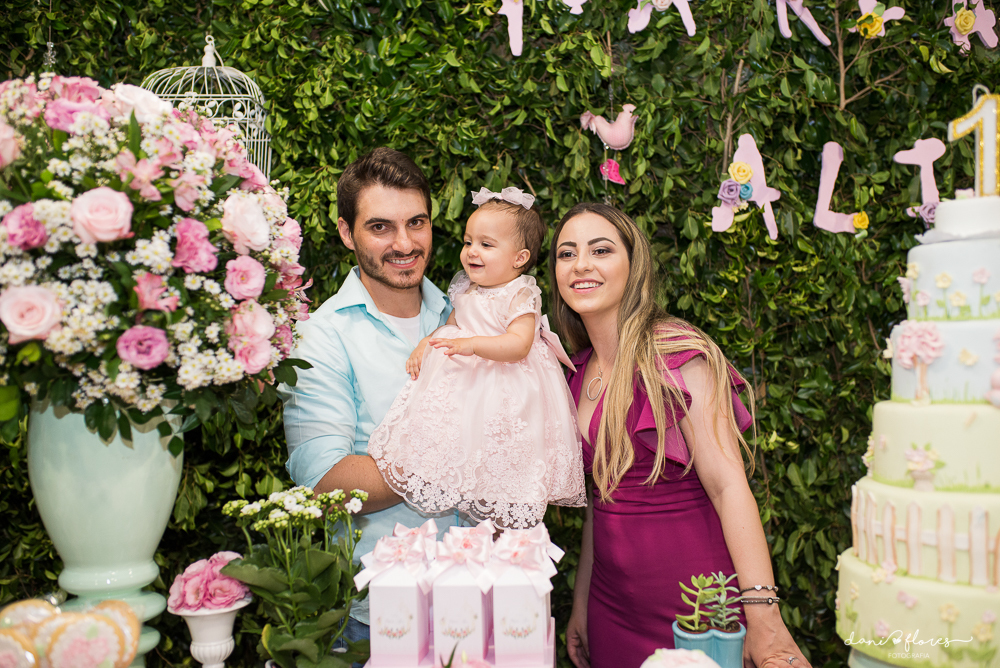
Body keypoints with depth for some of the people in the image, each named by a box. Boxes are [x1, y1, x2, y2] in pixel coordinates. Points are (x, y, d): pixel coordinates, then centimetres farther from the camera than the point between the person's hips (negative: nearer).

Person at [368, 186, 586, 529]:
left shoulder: (521, 295, -13)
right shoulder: (466, 289, 10)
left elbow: (518, 344, -26)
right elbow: (452, 325, 23)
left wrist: (473, 344, -37)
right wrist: (426, 344, 6)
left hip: (504, 390, -7)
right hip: (463, 379, 7)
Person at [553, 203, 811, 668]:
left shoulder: (677, 355, -14)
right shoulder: (580, 372, 5)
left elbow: (728, 485, -20)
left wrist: (762, 618, -27)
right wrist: (580, 603, 13)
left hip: (692, 604, -6)